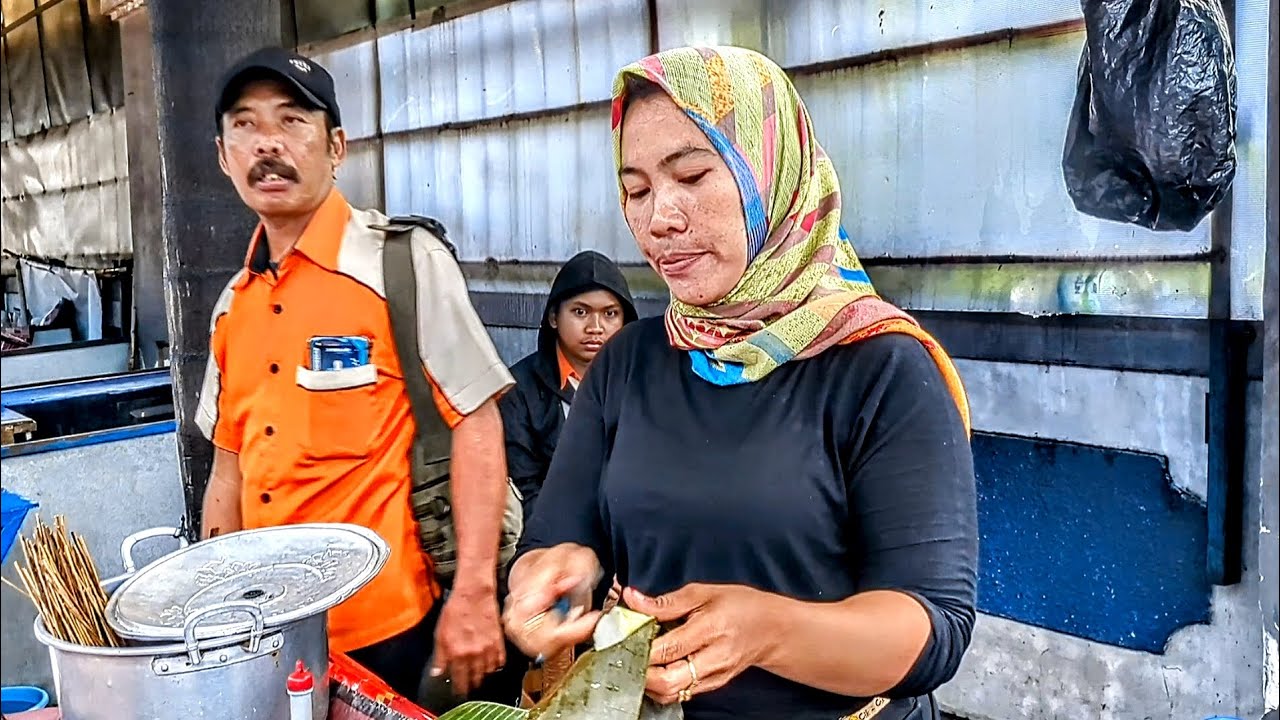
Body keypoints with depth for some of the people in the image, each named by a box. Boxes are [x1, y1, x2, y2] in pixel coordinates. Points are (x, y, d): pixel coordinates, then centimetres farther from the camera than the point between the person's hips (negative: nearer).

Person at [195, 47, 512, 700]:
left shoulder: (403, 260, -11)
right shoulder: (232, 304, 7)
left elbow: (477, 423, -13)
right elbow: (231, 465, 15)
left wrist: (474, 593, -17)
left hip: (393, 627, -6)